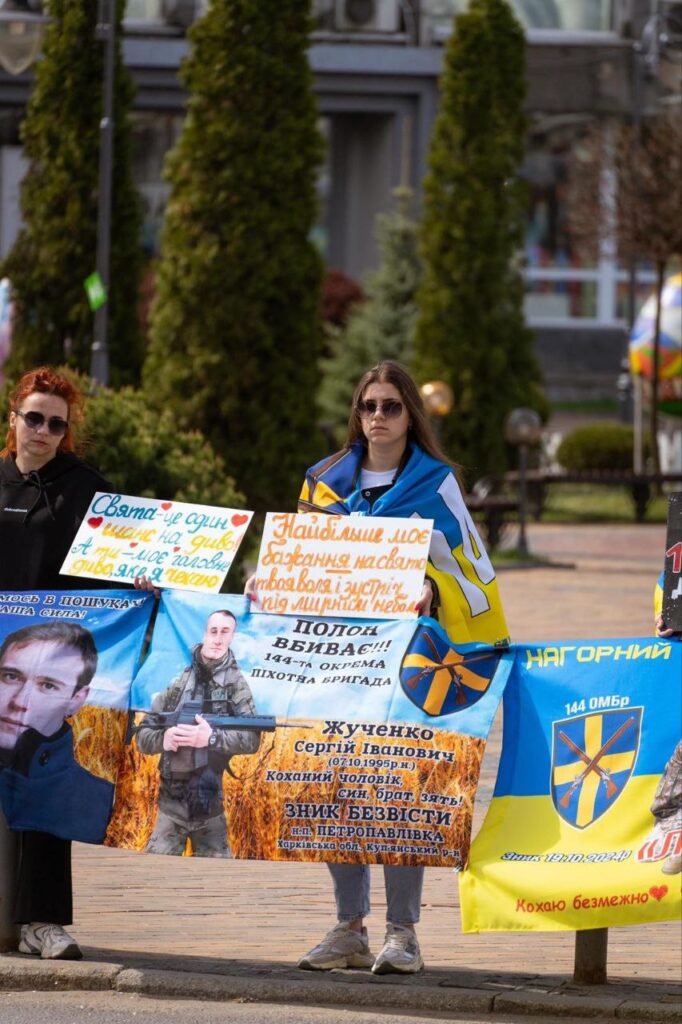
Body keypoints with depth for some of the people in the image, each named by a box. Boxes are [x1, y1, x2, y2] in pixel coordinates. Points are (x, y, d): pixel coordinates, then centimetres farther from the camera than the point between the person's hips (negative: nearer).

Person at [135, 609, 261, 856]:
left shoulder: (235, 682, 0)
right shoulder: (179, 682, 4)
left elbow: (252, 739, -11)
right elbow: (142, 736, 5)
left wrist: (212, 738, -27)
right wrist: (163, 738, -18)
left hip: (209, 805, -1)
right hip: (171, 802, 1)